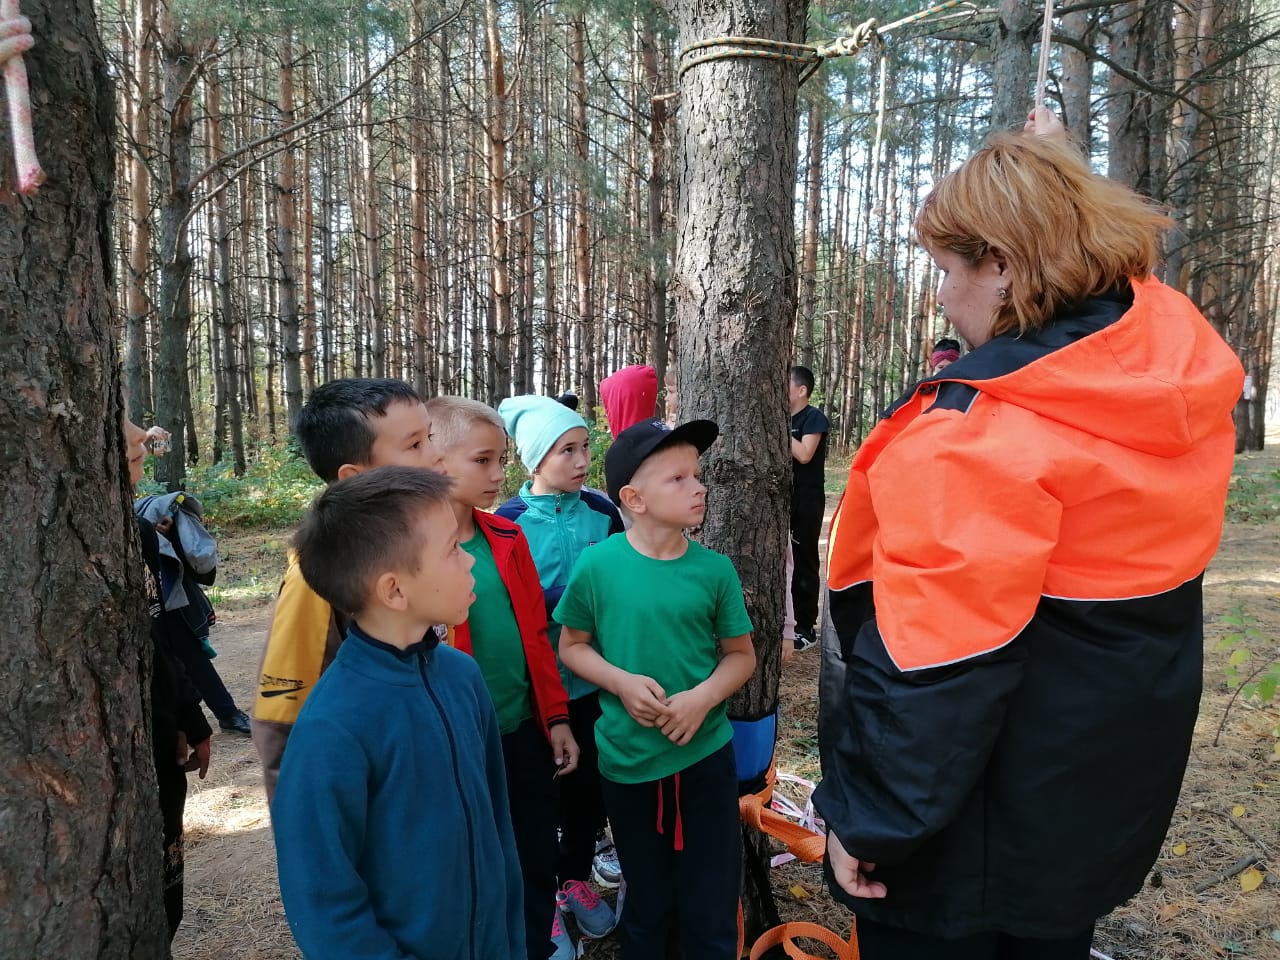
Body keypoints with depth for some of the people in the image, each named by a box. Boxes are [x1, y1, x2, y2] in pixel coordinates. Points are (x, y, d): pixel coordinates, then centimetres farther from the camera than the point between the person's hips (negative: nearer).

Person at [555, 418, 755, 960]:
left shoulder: (714, 569, -8)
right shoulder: (598, 565, -12)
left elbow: (741, 656, 1)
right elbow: (571, 647, 0)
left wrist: (702, 697, -17)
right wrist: (623, 683, -17)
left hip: (705, 756, 1)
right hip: (626, 760, 0)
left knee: (711, 906, 13)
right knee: (646, 901, 21)